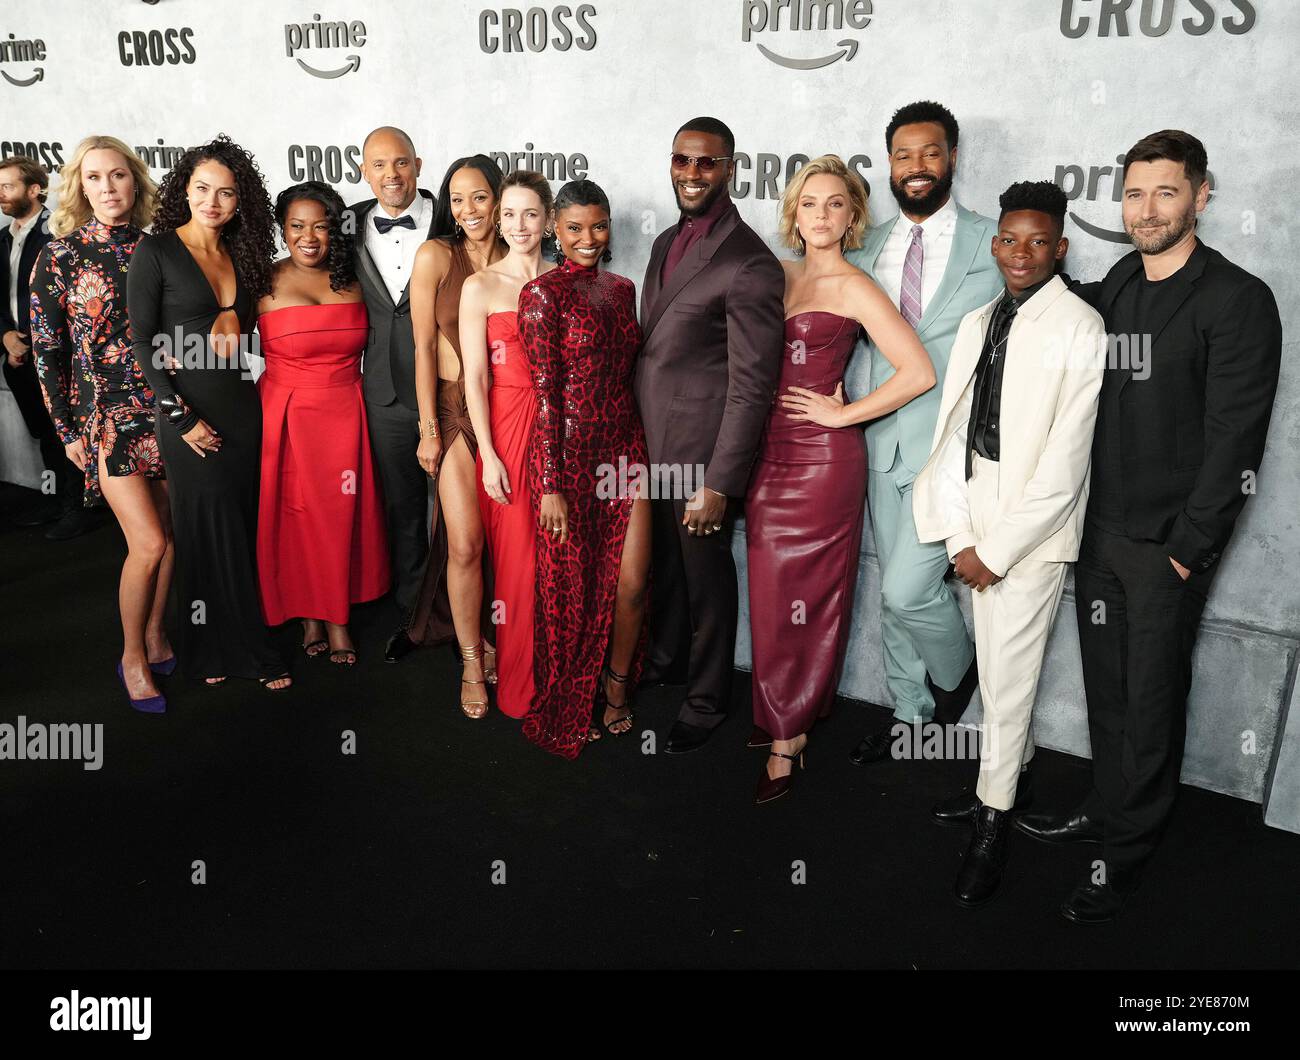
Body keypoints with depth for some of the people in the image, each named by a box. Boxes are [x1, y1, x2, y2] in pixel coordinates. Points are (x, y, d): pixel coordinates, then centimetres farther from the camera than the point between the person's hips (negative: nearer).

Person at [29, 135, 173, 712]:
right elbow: (47, 350, -1)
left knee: (167, 534, 9)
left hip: (167, 407, 3)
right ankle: (132, 658, 10)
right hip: (107, 415, -3)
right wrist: (67, 431, -1)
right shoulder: (60, 255, -3)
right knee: (149, 543, -10)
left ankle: (155, 635, 29)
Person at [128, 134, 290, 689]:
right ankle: (214, 649, 17)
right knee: (209, 530, 2)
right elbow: (142, 341, -8)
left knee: (244, 528, 8)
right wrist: (181, 417, -12)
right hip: (187, 414, -5)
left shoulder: (242, 256, 10)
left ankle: (236, 643, 22)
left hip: (241, 408, 5)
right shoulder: (157, 250, -5)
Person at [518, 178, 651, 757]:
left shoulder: (621, 288, 10)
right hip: (569, 452, -5)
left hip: (625, 445, 5)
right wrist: (550, 486, -13)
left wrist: (643, 446, 13)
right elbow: (544, 394, -12)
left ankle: (615, 688, 27)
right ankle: (569, 709, 28)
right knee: (571, 586, 8)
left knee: (632, 582, 2)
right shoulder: (543, 293, -8)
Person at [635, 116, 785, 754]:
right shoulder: (666, 244, 10)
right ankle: (665, 659, 47)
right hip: (652, 442, 8)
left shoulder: (749, 263, -18)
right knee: (662, 560, 23)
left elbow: (752, 384, -20)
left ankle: (707, 699, 29)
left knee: (705, 574, 9)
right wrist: (636, 435, 15)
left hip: (701, 450, -8)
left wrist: (719, 483, -22)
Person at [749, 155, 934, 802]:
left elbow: (918, 372, -16)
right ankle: (787, 719, 27)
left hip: (820, 459, -6)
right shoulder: (781, 276, 12)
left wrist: (841, 414, -11)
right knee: (771, 595, 11)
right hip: (771, 453, 6)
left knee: (799, 597, 1)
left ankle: (786, 734, 15)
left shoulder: (852, 288, -8)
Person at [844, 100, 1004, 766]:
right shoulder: (867, 250, 11)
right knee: (895, 593, 12)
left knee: (907, 590, -11)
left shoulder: (992, 243, -3)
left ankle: (958, 669, 22)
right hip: (884, 446, 5)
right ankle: (909, 715, 30)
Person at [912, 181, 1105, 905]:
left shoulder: (1080, 327, -10)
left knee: (1010, 669, 1)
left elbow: (1066, 460, -15)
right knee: (994, 663, 15)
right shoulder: (978, 322, 10)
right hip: (977, 519, 6)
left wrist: (997, 548, -14)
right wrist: (958, 535, -4)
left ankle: (995, 818, 17)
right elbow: (953, 429, 5)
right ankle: (1014, 774, 35)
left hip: (1035, 524, -6)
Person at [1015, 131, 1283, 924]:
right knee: (1107, 688, 16)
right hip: (1098, 530, 6)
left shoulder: (1238, 300, -10)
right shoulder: (1113, 287, 9)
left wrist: (1188, 548, -14)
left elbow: (1234, 440, -14)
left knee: (1152, 699, 5)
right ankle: (1108, 808, 33)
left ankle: (1130, 847, 19)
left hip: (1169, 545, -5)